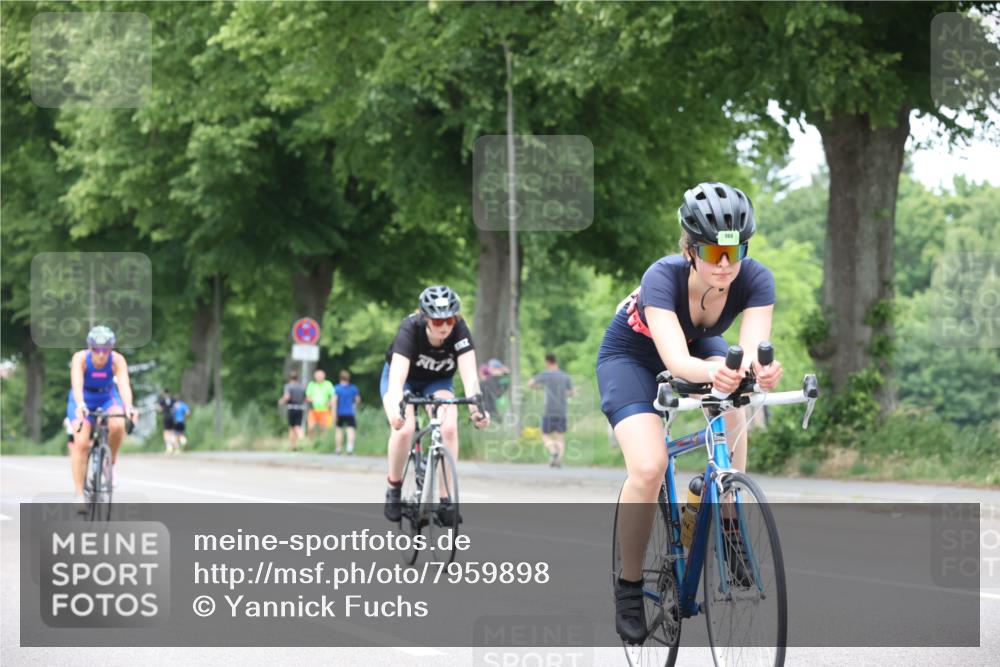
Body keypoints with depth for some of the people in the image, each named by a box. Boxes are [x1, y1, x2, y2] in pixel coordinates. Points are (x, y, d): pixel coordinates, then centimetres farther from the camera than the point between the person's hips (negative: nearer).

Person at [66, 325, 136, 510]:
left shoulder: (117, 360, -25)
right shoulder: (80, 358, -27)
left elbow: (124, 385, -37)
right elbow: (77, 384, -41)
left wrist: (128, 407, -56)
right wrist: (80, 405, -60)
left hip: (107, 398, 1)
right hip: (83, 400, -1)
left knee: (117, 425, -31)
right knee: (81, 443, -18)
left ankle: (110, 462, -4)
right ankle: (78, 492, -11)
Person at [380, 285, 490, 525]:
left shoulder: (459, 330, -29)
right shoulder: (411, 329, -35)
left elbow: (469, 374, -37)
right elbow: (397, 377, -46)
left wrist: (475, 407, -55)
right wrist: (396, 409, -64)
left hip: (438, 381, 2)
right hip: (404, 378, -2)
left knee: (449, 428, -25)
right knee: (404, 429, -28)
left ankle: (446, 501, -17)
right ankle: (394, 489, -4)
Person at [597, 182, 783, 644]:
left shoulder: (754, 280, -29)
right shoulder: (664, 277, -37)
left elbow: (753, 348, -41)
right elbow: (675, 359, -49)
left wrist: (758, 368, -65)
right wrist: (709, 373, -71)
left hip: (698, 346, 5)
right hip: (632, 356, -5)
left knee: (731, 408, -27)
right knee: (649, 468, -25)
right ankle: (629, 586, -6)